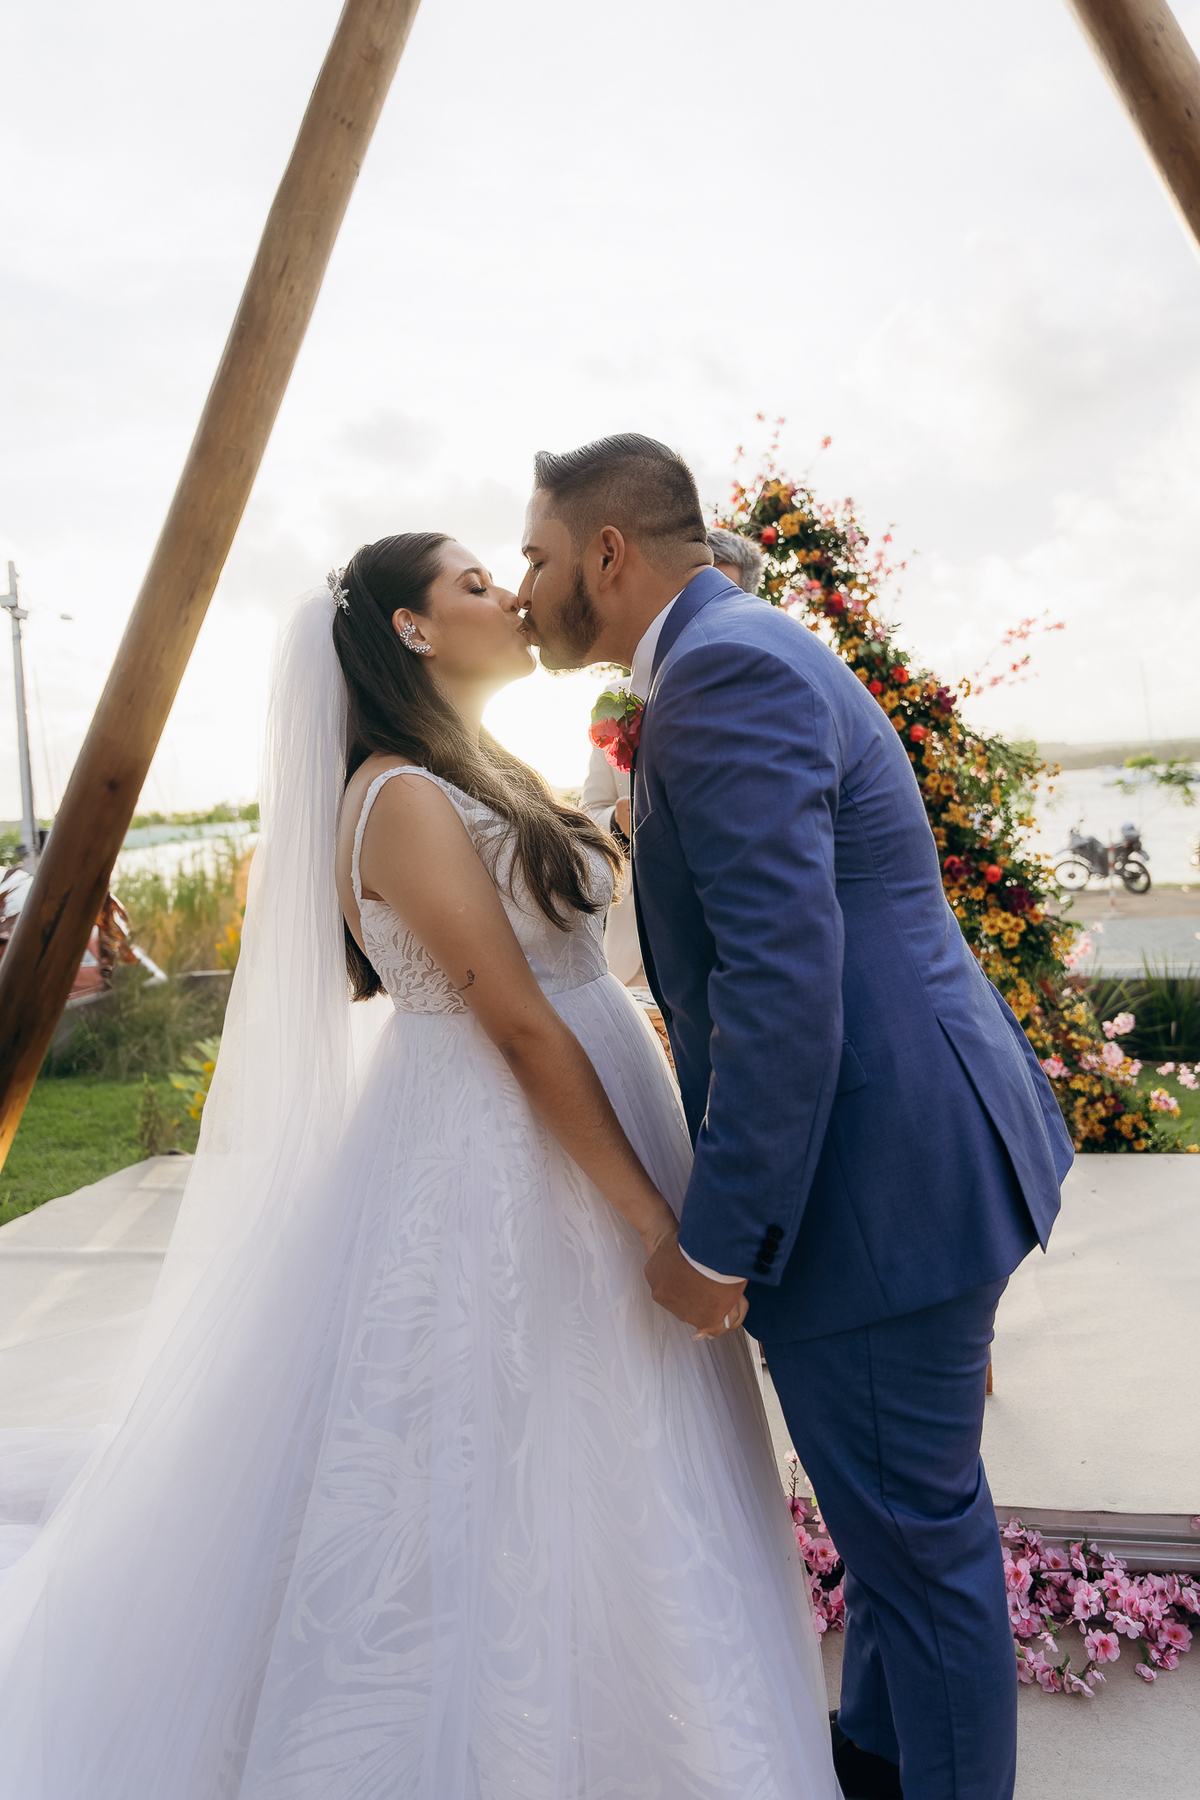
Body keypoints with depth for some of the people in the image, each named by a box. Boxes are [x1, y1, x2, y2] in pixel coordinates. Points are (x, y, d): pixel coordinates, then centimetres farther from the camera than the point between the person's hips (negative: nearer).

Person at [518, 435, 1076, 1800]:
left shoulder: (723, 670, -17)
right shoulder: (754, 652, 16)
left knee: (915, 1530, 10)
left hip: (878, 1183, -11)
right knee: (899, 1505, 26)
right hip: (919, 1145, 11)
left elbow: (782, 980, -27)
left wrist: (714, 1239, -19)